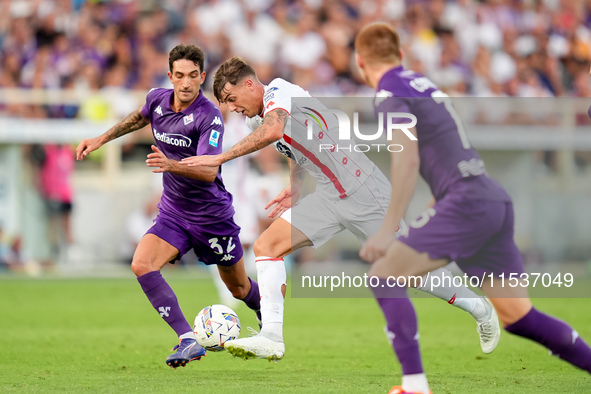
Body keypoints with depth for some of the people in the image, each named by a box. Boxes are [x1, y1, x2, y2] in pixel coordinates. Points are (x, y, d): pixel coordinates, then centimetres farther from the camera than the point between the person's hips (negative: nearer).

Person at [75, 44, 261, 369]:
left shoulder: (209, 116, -23)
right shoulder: (157, 99, -5)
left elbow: (209, 172, -34)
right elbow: (140, 117, 22)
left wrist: (170, 165, -49)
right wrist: (102, 139, 19)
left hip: (212, 216, -5)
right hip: (172, 213, 5)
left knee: (239, 288, 12)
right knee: (141, 264, -22)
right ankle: (188, 341, -25)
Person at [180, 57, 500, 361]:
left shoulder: (279, 89, -15)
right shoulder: (255, 121, 13)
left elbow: (272, 131, -36)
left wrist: (220, 158, -34)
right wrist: (294, 188, 11)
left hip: (363, 191, -8)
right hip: (328, 196, 9)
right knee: (266, 246, -10)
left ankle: (479, 308, 20)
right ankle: (272, 337, -16)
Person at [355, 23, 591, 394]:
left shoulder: (391, 94, -5)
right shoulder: (423, 84, 23)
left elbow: (408, 161, -17)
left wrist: (388, 229, -17)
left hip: (468, 202, -8)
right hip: (495, 198, 8)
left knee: (384, 276, -6)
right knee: (517, 315, 11)